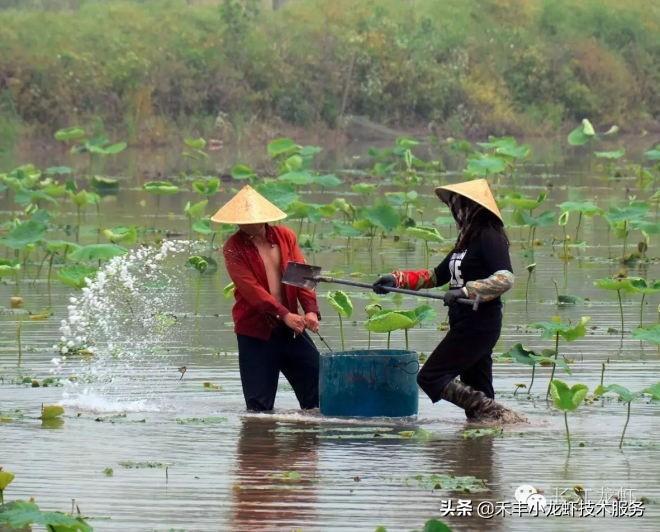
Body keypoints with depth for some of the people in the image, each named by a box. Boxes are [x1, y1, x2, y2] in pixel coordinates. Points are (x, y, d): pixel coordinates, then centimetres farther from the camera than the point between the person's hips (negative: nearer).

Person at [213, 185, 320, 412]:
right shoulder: (234, 247, -6)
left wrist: (311, 309, -19)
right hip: (255, 331, -4)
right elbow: (250, 287, -17)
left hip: (290, 327, 4)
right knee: (259, 404, -4)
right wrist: (284, 314, -27)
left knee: (319, 384, 2)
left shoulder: (285, 236, 6)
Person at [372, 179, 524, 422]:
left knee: (431, 377, -11)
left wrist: (466, 291, -30)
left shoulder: (490, 237, -11)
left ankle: (493, 412, -14)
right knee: (477, 390, 7)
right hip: (464, 325, 10)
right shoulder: (466, 242, 18)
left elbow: (505, 278, -23)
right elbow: (436, 276, 26)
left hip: (479, 325, -10)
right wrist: (397, 279, 19)